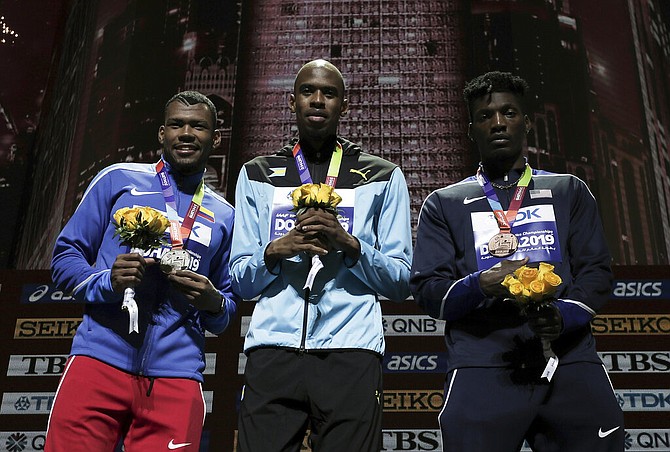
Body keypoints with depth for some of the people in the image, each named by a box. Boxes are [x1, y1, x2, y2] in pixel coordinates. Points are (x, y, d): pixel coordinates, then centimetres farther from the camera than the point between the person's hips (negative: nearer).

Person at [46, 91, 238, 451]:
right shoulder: (118, 179, 9)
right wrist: (106, 283, -13)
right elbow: (65, 255, 7)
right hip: (100, 358, -1)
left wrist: (213, 302, -4)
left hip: (176, 374, 2)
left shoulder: (225, 216, 15)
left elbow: (227, 311, 19)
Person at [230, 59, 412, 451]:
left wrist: (349, 244, -9)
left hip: (350, 353, -1)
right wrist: (277, 250, -7)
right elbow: (241, 281, 13)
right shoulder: (257, 175, 17)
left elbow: (401, 283, 8)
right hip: (272, 350, 1)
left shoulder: (383, 177, 14)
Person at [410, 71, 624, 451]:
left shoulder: (570, 191, 18)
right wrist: (480, 285, -15)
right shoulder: (444, 204, 14)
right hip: (482, 368, -1)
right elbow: (427, 290, 5)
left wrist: (564, 314, -10)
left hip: (570, 362, 2)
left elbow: (597, 272, 10)